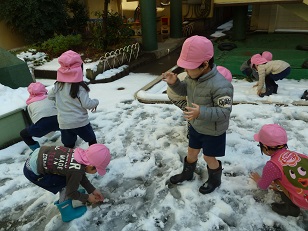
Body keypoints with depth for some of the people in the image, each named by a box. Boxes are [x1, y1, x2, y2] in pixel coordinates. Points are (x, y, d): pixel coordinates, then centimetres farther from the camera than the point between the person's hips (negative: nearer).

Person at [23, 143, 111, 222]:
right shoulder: (76, 171, -27)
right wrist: (87, 197, 5)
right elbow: (71, 193, -10)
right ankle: (67, 213, 9)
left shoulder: (81, 154, -6)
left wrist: (92, 190, 14)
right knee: (66, 185, -6)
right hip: (32, 171, -8)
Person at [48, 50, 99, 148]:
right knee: (92, 140, 16)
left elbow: (50, 96, 15)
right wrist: (96, 102, 3)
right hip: (80, 122, -4)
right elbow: (87, 104, -16)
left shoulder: (58, 85, -1)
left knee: (68, 146, 16)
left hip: (64, 123, 5)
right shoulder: (80, 86, -17)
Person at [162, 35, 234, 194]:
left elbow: (225, 112, -32)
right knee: (192, 151, 25)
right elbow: (185, 90, 7)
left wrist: (202, 112, -45)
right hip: (195, 126, 7)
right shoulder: (193, 76, -11)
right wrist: (174, 83, -15)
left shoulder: (220, 86, -35)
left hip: (212, 132, -7)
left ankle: (215, 180, 44)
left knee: (209, 157, 14)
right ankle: (187, 173, 52)